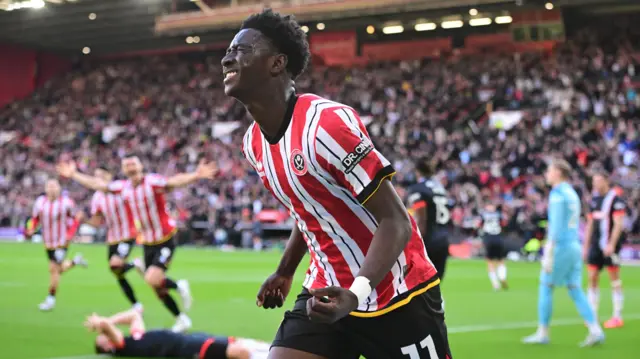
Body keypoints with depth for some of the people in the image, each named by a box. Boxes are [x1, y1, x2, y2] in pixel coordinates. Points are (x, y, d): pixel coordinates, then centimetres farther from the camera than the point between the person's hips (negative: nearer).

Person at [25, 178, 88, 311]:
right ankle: (75, 261, 47)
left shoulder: (66, 202, -14)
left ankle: (51, 299, 3)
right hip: (48, 242, 5)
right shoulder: (40, 202, -5)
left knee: (54, 269, -11)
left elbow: (75, 218, -3)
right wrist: (31, 229, -11)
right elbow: (35, 219, 8)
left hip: (62, 241, -5)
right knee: (59, 269, 15)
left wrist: (70, 234, -14)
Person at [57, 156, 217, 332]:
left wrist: (196, 175, -56)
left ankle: (179, 286, 6)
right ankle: (181, 319, 25)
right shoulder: (123, 187, 0)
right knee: (158, 289, 8)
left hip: (166, 241, -6)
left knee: (152, 279, -23)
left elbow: (175, 181, -38)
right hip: (148, 243, 7)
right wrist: (73, 174, 15)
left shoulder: (153, 182, -19)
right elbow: (96, 184, 11)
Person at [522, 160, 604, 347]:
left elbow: (556, 226, -17)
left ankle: (543, 333, 7)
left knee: (546, 287, 2)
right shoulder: (572, 194, 18)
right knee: (575, 291, 5)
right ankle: (595, 331, -5)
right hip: (574, 246, 8)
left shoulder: (558, 194, -11)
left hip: (560, 247, -8)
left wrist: (549, 255, -17)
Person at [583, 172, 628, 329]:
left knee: (614, 279, -2)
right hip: (596, 245, 7)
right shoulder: (594, 200, 15)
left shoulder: (615, 200, -8)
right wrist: (585, 245, 15)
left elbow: (618, 224, -15)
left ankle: (617, 317, 2)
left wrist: (611, 244, -21)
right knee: (592, 277, 3)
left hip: (610, 245, -7)